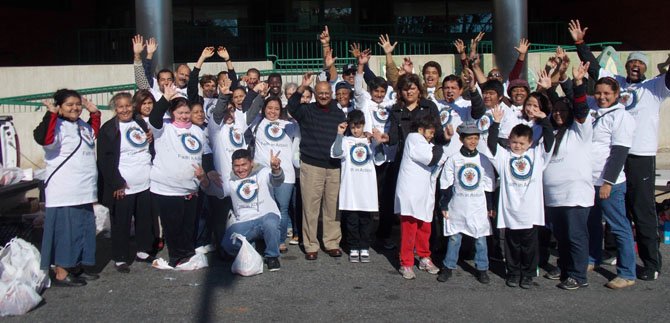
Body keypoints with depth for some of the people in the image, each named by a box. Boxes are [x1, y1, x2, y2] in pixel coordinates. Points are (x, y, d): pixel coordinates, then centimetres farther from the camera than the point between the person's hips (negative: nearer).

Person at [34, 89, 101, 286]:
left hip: (84, 191, 9)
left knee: (83, 229, 15)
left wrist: (94, 113, 24)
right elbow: (43, 139, -31)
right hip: (64, 193, -9)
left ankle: (75, 268, 28)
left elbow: (94, 134, 37)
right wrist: (51, 115, -31)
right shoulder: (58, 126, -11)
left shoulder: (82, 126, 15)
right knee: (65, 230, -4)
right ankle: (61, 274, 5)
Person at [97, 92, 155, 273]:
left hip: (146, 184, 6)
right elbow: (105, 159, -11)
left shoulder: (140, 122, 12)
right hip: (123, 187, -5)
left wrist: (152, 139, 2)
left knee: (146, 220, 13)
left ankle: (143, 251, 28)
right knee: (121, 223, 2)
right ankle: (120, 258, 13)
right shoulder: (108, 129, -5)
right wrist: (117, 184, -15)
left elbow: (151, 149, 25)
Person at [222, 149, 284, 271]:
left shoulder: (262, 173, 2)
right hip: (243, 223, 3)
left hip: (266, 216, -2)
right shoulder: (231, 181, 11)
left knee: (270, 223, -37)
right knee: (228, 244, -21)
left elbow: (277, 180, -18)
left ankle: (272, 256, -10)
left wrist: (275, 168, -43)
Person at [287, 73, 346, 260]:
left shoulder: (339, 114, 13)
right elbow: (292, 107, -18)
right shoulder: (307, 110, 3)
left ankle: (332, 243, 18)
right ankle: (310, 245, 9)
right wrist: (302, 87, -29)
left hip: (334, 166, 3)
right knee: (310, 206, -1)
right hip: (311, 166, -3)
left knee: (333, 206, 7)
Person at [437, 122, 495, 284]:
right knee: (454, 238, 6)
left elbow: (489, 185, 7)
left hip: (479, 207, 1)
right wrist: (444, 205, 0)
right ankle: (448, 267, 18)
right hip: (457, 207, -1)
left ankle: (482, 269, 19)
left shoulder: (483, 160, 1)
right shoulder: (453, 159, -2)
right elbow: (446, 185, 1)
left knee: (480, 238, 6)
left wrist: (490, 207, 7)